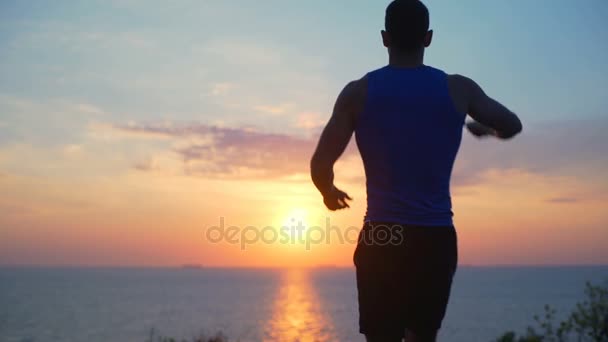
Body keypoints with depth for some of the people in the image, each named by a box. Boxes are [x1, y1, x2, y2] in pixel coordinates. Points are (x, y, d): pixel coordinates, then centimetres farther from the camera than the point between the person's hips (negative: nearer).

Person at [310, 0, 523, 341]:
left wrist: (329, 192, 14)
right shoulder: (458, 89, 1)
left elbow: (320, 167, -7)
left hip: (382, 239, -1)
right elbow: (512, 126, 17)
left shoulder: (359, 92, -3)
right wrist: (485, 130, 39)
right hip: (437, 239, 2)